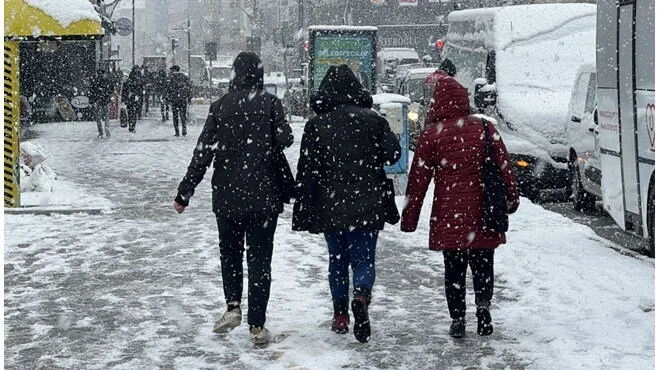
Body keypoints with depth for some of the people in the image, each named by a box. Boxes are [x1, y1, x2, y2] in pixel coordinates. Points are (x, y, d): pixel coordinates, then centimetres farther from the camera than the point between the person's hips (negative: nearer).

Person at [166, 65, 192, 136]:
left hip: (174, 98, -2)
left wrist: (169, 98, 0)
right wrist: (189, 97, 10)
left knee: (175, 115, 6)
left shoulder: (171, 77, 0)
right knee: (183, 115, 9)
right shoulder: (184, 77, 10)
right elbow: (189, 87, 6)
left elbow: (169, 88, -5)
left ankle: (177, 132, 4)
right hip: (184, 98, 2)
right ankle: (184, 130, -9)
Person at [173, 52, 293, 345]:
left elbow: (202, 153, -3)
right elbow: (285, 139, -14)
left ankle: (233, 307, 5)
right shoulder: (270, 103, -6)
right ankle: (257, 326, 6)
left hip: (227, 197, 1)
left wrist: (184, 192, 3)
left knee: (230, 254, 20)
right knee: (259, 259, 5)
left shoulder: (220, 106, -1)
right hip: (264, 196, -1)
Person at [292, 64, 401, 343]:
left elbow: (306, 171, -3)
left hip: (330, 208, 1)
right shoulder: (372, 120, -3)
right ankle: (361, 296, -23)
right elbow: (393, 153, -2)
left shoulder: (316, 124, -3)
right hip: (367, 206, -1)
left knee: (337, 259, 15)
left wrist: (303, 212, 1)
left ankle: (340, 314, 17)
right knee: (364, 258, 5)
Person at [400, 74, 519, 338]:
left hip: (448, 214, -1)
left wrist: (409, 219, 5)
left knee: (454, 269, 9)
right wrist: (511, 198, 18)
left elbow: (418, 180, -1)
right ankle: (483, 302, -8)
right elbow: (504, 165, 5)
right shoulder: (484, 128, 1)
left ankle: (457, 318, 6)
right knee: (483, 264, 13)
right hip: (482, 212, 1)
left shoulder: (431, 135, -3)